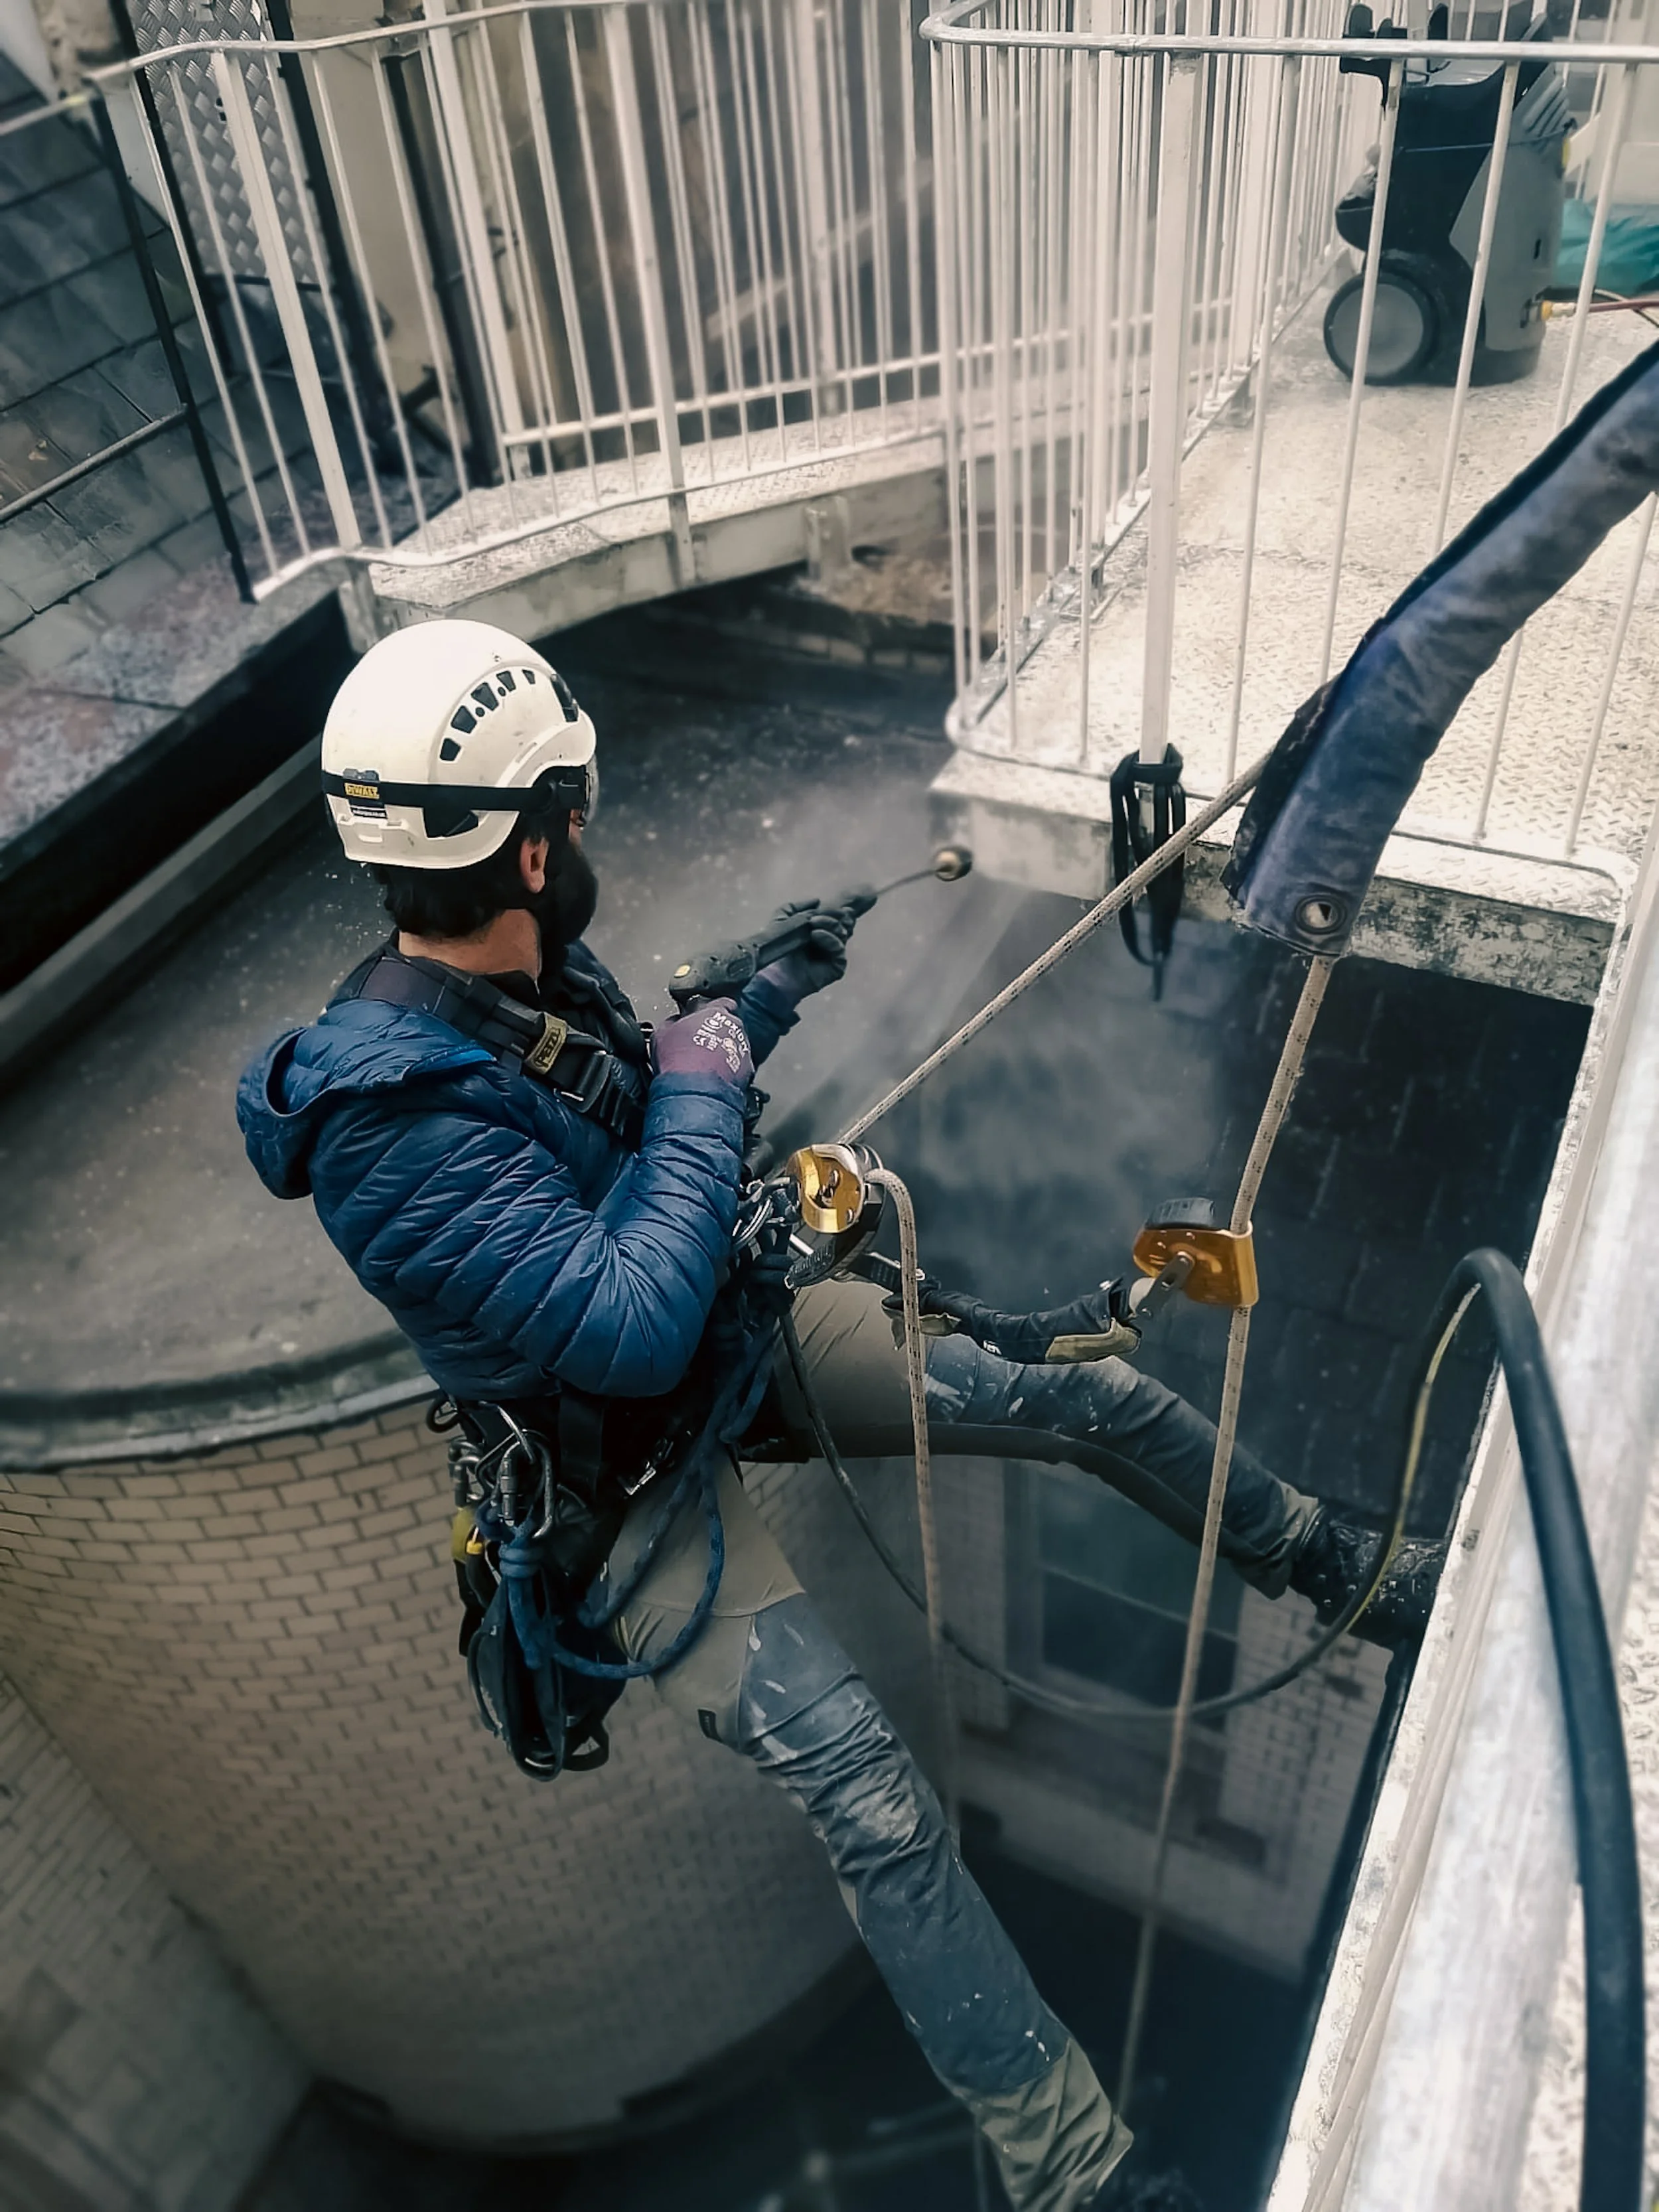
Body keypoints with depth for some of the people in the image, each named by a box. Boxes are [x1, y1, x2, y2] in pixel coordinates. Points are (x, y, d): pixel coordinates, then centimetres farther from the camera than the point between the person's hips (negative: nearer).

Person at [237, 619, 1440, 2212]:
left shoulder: (536, 971, -6)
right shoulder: (384, 1121, -33)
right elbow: (632, 1331, -35)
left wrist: (769, 993, 14)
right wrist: (700, 1088, -25)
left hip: (745, 1330, 8)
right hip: (634, 1469, -7)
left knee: (1096, 1392, 7)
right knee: (876, 1810, -19)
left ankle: (1351, 1574, 33)